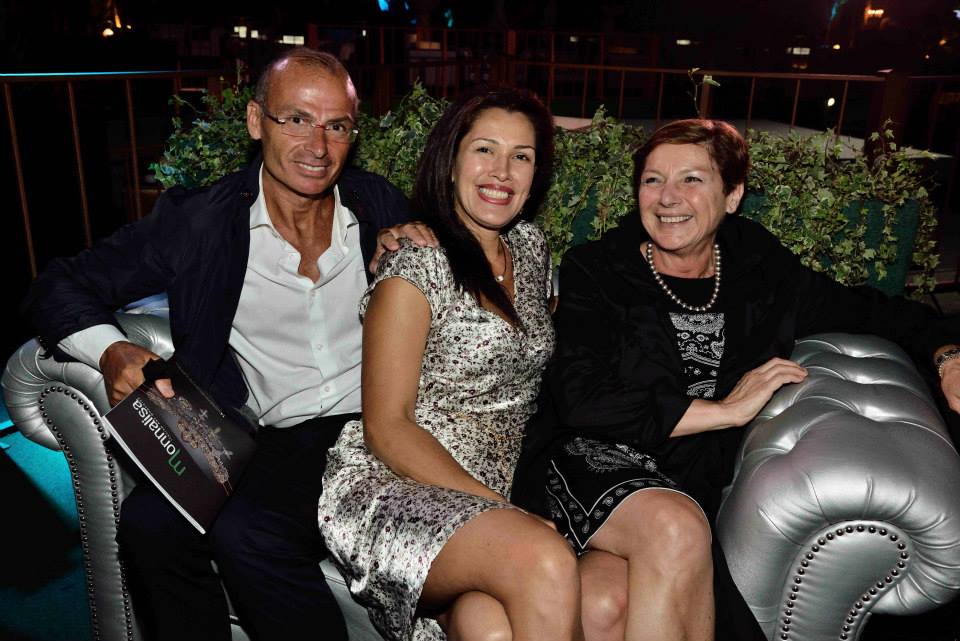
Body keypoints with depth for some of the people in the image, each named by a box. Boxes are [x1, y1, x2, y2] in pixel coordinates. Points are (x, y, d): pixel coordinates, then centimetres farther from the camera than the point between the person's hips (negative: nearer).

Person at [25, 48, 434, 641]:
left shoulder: (379, 203, 7)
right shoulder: (197, 220, 2)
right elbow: (61, 287, 8)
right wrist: (113, 351, -13)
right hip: (270, 441, 2)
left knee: (244, 531, -26)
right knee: (149, 522, -24)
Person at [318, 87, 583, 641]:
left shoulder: (531, 247, 13)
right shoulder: (416, 271, -7)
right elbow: (386, 427, -9)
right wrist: (507, 513, -17)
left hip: (496, 496, 4)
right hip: (389, 487, -4)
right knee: (548, 563, -30)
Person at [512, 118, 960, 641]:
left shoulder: (764, 275, 8)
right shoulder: (594, 272, -1)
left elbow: (870, 311, 21)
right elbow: (582, 399, -14)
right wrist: (728, 409, -12)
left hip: (695, 489, 1)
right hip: (590, 462, -1)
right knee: (676, 529, -34)